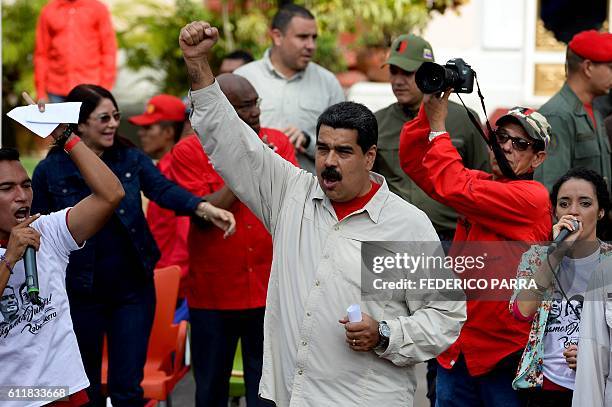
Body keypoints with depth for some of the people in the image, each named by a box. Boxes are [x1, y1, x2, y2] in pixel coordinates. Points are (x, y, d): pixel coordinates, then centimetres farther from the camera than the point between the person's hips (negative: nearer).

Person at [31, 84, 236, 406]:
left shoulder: (131, 159, 2)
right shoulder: (50, 171, -5)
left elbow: (164, 190, -15)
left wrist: (205, 208, -34)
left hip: (133, 289, 1)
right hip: (80, 293, -1)